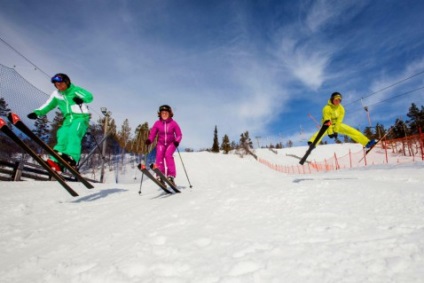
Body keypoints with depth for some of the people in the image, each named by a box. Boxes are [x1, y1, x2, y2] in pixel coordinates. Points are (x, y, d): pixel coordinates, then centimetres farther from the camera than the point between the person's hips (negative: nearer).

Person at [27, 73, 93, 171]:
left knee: (73, 133, -31)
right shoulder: (56, 94, 11)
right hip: (68, 119, 6)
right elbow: (47, 105, 17)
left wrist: (81, 99, -37)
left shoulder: (75, 90, -7)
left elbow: (90, 97, -18)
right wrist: (37, 112, 4)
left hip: (81, 117, -6)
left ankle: (72, 158, -43)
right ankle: (55, 162, -17)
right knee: (62, 138, -12)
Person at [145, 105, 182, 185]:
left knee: (168, 155, -25)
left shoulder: (173, 123, -7)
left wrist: (177, 141, -22)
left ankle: (171, 175, -18)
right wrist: (149, 140, -21)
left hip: (171, 143, -2)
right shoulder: (157, 123, -3)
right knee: (159, 156, -20)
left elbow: (179, 135, -3)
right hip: (161, 143, 2)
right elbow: (152, 134, -1)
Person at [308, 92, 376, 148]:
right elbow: (327, 121, -25)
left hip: (338, 125, 5)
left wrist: (336, 131, -21)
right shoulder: (327, 108, -22)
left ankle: (367, 143, -5)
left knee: (352, 131, -9)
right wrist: (330, 132, -29)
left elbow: (339, 121, -13)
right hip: (328, 125, -5)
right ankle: (312, 143, -59)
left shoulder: (341, 108, -9)